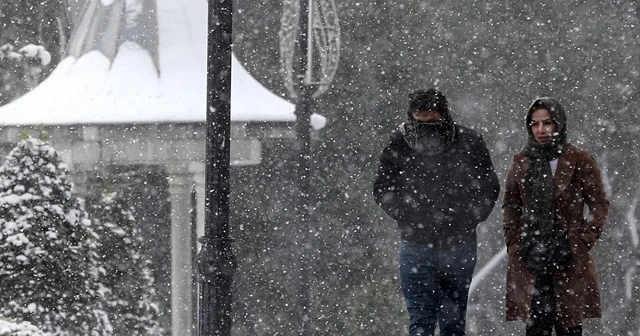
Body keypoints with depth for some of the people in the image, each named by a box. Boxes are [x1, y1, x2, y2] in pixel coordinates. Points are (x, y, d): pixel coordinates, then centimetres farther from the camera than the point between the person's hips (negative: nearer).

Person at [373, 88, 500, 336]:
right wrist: (407, 217, -2)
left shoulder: (470, 143, -5)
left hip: (459, 246, 1)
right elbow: (382, 190, 7)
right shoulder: (398, 146, -5)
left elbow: (489, 189, 6)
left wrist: (467, 220, -1)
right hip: (416, 246, -1)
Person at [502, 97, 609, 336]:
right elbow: (510, 208, 15)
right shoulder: (521, 162, 9)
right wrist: (516, 244, 3)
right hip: (529, 261, 2)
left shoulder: (579, 161, 0)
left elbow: (599, 206, 2)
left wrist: (578, 243, -6)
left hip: (569, 262, -2)